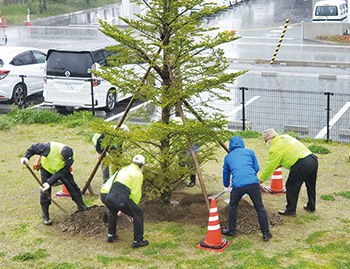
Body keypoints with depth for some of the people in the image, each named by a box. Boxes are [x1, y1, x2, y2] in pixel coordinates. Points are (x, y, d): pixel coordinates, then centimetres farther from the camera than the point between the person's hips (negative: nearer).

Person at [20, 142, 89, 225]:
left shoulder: (71, 157, -31)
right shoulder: (50, 148, -40)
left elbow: (61, 173, -31)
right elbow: (34, 147, -26)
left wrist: (49, 183, -37)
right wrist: (25, 157, -38)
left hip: (62, 170, 2)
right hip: (46, 169, -2)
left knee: (72, 186, -3)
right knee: (45, 191, -8)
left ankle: (81, 206, 14)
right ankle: (45, 215, 6)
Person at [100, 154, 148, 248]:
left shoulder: (123, 169, 33)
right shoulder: (138, 174, 9)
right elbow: (136, 194, 4)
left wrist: (121, 209, 49)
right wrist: (132, 209, 18)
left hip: (104, 195, 8)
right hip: (117, 197, -8)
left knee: (113, 211, 39)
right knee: (138, 213, 6)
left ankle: (110, 235, 43)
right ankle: (137, 240, 6)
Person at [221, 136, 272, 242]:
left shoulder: (228, 157, 24)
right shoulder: (249, 152, 20)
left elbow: (225, 173, 36)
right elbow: (256, 168, 21)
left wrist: (226, 187, 54)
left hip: (237, 185, 1)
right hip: (253, 183, -1)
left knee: (232, 207, 24)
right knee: (260, 208, 11)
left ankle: (231, 231, 30)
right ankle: (266, 234, 13)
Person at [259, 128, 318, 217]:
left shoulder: (275, 148, -4)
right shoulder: (285, 137, 21)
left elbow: (270, 166, -2)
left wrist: (261, 179, 8)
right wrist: (281, 164, 36)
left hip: (301, 165, -9)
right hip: (313, 160, 9)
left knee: (291, 187, 6)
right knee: (311, 186, 23)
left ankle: (290, 210, 13)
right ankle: (311, 207, 39)